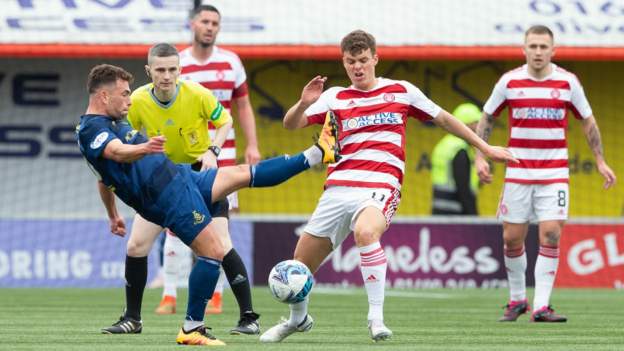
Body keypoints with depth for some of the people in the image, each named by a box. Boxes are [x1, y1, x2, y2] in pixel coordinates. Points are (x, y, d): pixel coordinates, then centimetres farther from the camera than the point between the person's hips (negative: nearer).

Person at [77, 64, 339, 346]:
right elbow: (118, 152, -35)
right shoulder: (91, 129, -13)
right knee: (213, 252, -15)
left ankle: (317, 153, 25)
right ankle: (191, 330, -8)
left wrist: (113, 216, 41)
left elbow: (104, 178, 32)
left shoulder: (108, 123, 20)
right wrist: (144, 149, -55)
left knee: (244, 174, 16)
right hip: (168, 193, -11)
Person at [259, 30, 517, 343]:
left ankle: (376, 316, -30)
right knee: (301, 263, 5)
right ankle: (297, 319, 36)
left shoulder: (401, 91, 9)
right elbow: (290, 124, 8)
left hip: (379, 187, -3)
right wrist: (304, 103, -13)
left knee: (365, 232, -38)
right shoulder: (335, 97, 13)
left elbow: (444, 119, 19)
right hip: (339, 186, 4)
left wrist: (485, 147, 20)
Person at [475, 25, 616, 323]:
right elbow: (486, 119, 9)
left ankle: (541, 306, -8)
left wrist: (600, 161, 7)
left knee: (550, 235, -12)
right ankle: (517, 300, 23)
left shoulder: (568, 82, -2)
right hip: (518, 172, 1)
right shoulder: (509, 81, -2)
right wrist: (480, 157, 0)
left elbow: (587, 122, 10)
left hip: (554, 173, -1)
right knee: (512, 238, 3)